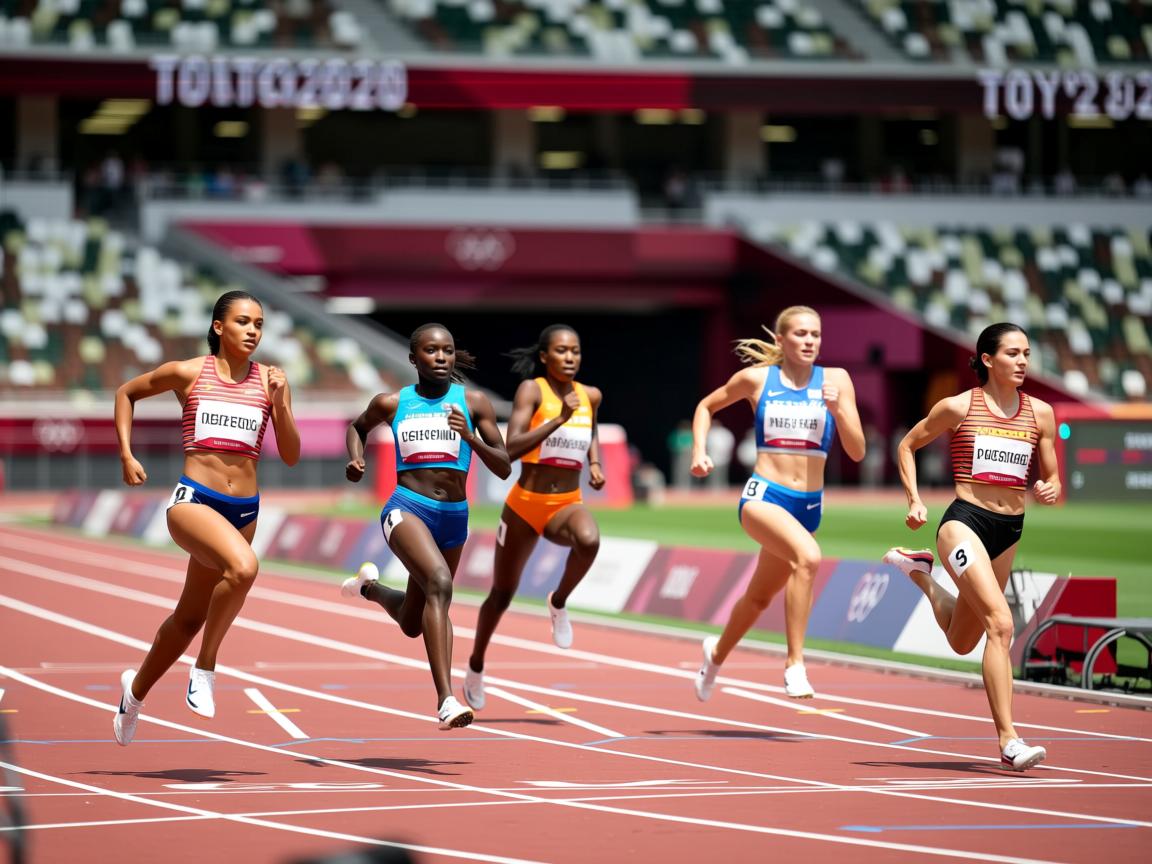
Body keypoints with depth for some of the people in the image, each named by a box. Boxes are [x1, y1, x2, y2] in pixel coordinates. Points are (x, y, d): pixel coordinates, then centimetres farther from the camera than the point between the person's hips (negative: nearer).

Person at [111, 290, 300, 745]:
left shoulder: (270, 381, 5)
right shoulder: (187, 373, -1)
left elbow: (291, 456, 4)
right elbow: (126, 393, 15)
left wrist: (280, 404, -10)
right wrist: (126, 455, 6)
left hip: (244, 509, 4)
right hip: (193, 499, -4)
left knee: (190, 617, 15)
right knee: (243, 567, -34)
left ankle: (137, 688, 41)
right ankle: (205, 669, -17)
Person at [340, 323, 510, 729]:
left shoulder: (473, 403, 3)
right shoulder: (391, 404, 4)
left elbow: (504, 468, 1)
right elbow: (357, 427, 26)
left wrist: (471, 437, -16)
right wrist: (355, 458, 6)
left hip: (454, 516, 4)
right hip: (407, 508, -4)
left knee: (412, 624, 16)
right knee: (439, 582, -33)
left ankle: (370, 586, 51)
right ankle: (446, 699, -38)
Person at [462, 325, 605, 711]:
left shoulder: (590, 396, 4)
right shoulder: (532, 389, -10)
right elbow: (512, 448, -22)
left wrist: (596, 464, 9)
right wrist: (559, 419, -29)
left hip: (567, 504, 2)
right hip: (525, 503, -2)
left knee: (589, 540, -35)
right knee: (502, 593, 13)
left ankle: (558, 603, -7)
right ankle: (476, 665, 38)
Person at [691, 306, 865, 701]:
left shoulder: (835, 380, 2)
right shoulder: (757, 379, 1)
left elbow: (857, 452, -1)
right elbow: (706, 406, 18)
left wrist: (838, 410, -16)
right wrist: (699, 451, 4)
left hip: (808, 505, 4)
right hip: (763, 496, -4)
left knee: (760, 597, 17)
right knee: (808, 556, -33)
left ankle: (717, 652, 47)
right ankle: (795, 664, -28)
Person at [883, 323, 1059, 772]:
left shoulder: (1040, 413, 5)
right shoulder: (958, 407, -3)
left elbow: (1052, 480, 11)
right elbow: (908, 446, 10)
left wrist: (1049, 491, -12)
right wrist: (914, 500, -1)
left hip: (1009, 532, 6)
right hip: (965, 521, -6)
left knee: (962, 641, 18)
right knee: (1001, 622, -24)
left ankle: (919, 570, 46)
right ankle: (1009, 740, -25)